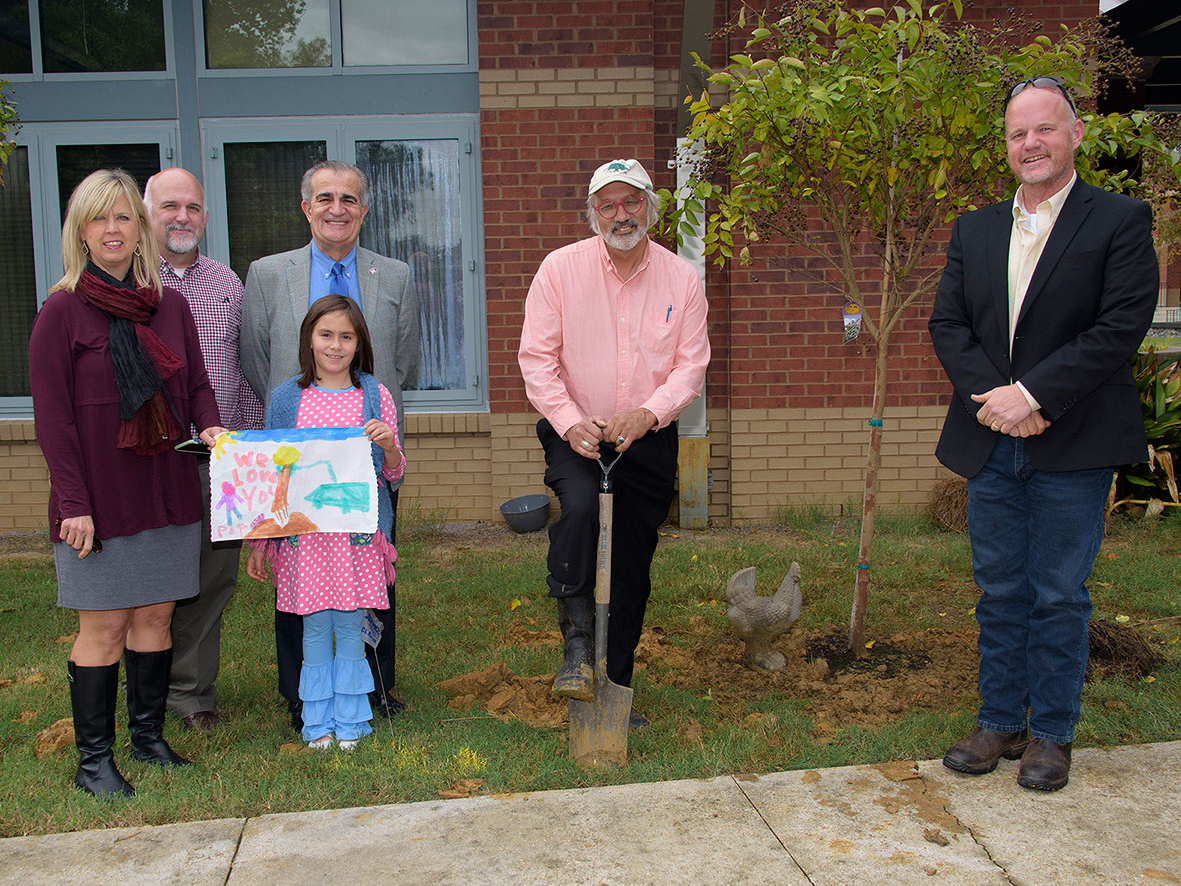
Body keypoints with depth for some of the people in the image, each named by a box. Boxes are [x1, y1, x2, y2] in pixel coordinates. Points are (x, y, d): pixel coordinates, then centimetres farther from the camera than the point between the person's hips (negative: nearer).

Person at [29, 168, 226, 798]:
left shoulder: (169, 305, 9)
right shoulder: (62, 311, -5)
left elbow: (196, 383, 15)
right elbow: (52, 416, -8)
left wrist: (210, 426, -7)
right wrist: (73, 502, -14)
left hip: (166, 487, 4)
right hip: (99, 497, -4)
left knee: (155, 616, 10)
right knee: (104, 626, 1)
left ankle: (149, 735, 25)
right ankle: (93, 759, 14)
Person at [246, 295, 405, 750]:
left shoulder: (375, 396, 3)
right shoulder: (287, 397, 4)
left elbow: (393, 473, 8)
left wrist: (389, 446, -15)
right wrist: (258, 540, 8)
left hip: (357, 529, 0)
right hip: (305, 530, 1)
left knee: (350, 624, 6)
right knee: (315, 624, 6)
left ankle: (350, 720, 20)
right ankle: (318, 721, 21)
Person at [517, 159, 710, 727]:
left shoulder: (681, 279, 0)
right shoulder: (561, 267, -4)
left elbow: (692, 364, -2)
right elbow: (537, 356, -6)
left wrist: (647, 412, -20)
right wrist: (569, 421, -19)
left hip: (649, 439, 2)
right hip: (574, 433, -2)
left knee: (632, 568, 7)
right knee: (579, 505, -33)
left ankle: (616, 689, 22)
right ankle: (576, 641, -17)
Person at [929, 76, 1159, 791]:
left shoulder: (1121, 221, -3)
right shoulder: (974, 230, 12)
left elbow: (1122, 327, -12)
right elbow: (947, 323, 5)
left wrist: (1033, 394, -18)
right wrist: (993, 397, -10)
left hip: (1073, 448, -4)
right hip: (992, 444, 4)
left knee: (1060, 598, 5)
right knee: (1001, 593, 12)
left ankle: (1052, 735, 20)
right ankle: (1000, 723, 26)